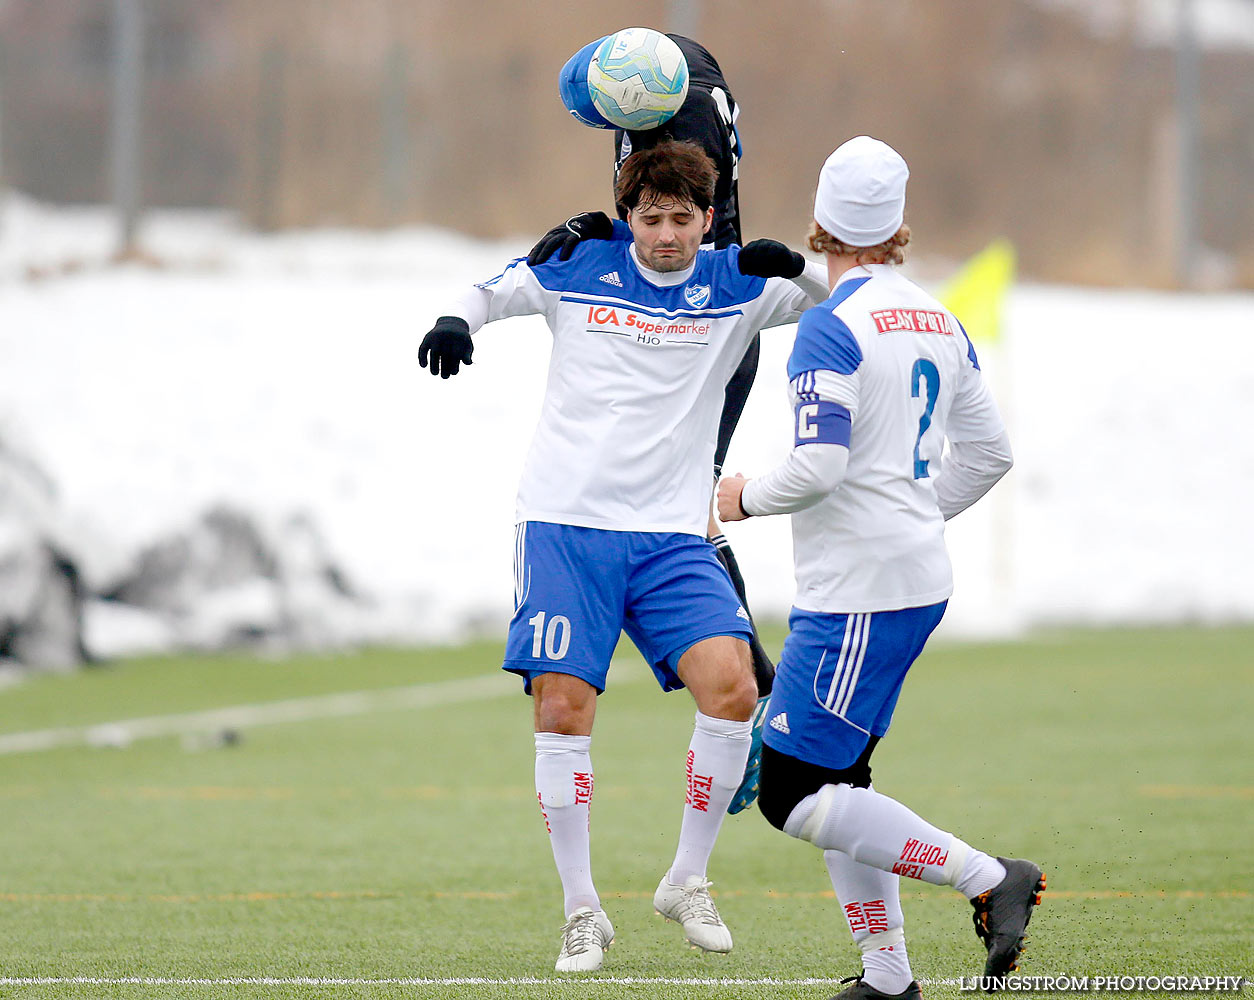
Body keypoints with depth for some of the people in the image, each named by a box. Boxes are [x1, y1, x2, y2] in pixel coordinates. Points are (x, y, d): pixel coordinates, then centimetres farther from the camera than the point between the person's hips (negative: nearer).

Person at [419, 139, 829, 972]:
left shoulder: (733, 287, 5)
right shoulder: (578, 269, 4)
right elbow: (492, 292, 18)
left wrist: (794, 267, -19)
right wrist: (454, 321, -5)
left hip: (673, 536, 1)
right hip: (565, 523, -1)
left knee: (732, 687, -16)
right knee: (563, 709, -8)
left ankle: (688, 882, 2)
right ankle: (582, 912, 5)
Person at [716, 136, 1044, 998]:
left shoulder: (832, 328, -14)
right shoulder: (940, 322, 11)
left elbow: (818, 466, -22)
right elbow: (989, 454, 17)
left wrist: (748, 497, -4)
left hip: (859, 593, -9)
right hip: (921, 579, 9)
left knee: (795, 797, -7)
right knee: (836, 780, 15)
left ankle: (989, 879, -14)